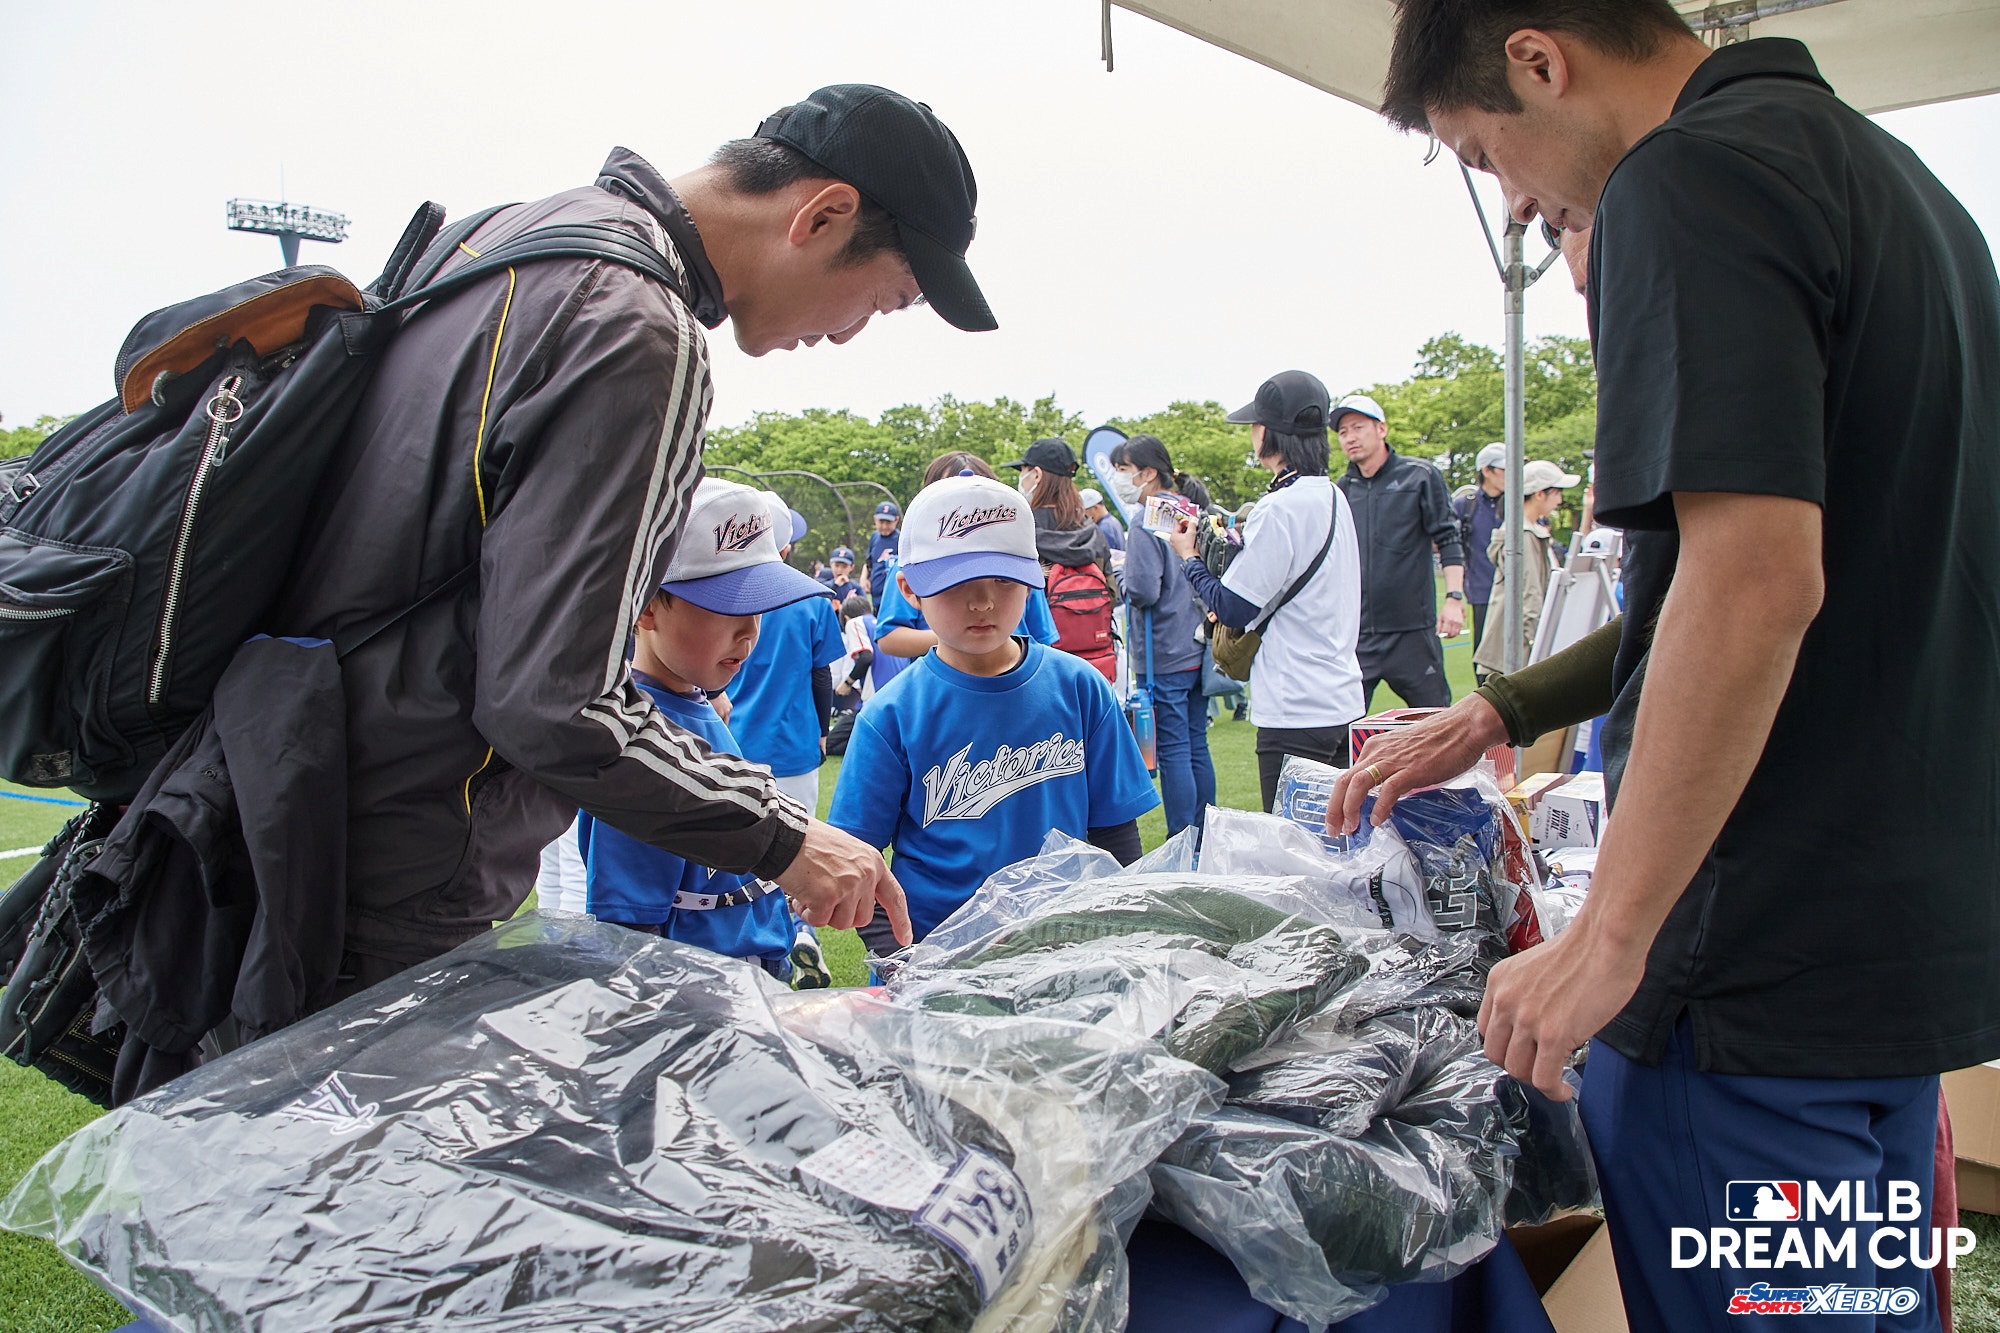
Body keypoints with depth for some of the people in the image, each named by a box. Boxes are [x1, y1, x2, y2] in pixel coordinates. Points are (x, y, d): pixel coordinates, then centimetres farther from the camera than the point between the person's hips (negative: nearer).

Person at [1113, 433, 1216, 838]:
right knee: (1197, 747, 13)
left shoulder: (1147, 521, -14)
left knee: (1173, 752, -2)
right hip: (1198, 651, 8)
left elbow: (1144, 590, -22)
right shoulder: (1194, 512, 11)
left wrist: (1119, 576, -5)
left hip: (1164, 656, -8)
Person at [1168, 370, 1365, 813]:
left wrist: (1189, 559, 2)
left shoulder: (1281, 507, -18)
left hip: (1297, 714, -9)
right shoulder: (1334, 497, 10)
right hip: (1342, 702, 9)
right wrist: (1236, 543, 15)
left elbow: (1233, 609, -13)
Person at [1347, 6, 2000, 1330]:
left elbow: (1755, 580, -26)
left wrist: (1608, 942, -20)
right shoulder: (1880, 166, 16)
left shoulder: (1693, 174, -14)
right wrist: (1503, 713, 19)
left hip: (1763, 966, -10)